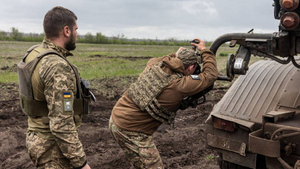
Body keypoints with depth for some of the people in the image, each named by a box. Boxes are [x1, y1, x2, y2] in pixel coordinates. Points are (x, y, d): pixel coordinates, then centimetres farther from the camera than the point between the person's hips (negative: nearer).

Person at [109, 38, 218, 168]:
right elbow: (211, 75, -6)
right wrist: (204, 50, 6)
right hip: (130, 131, -8)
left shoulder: (155, 64, 0)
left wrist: (176, 55, 27)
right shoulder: (180, 85, -19)